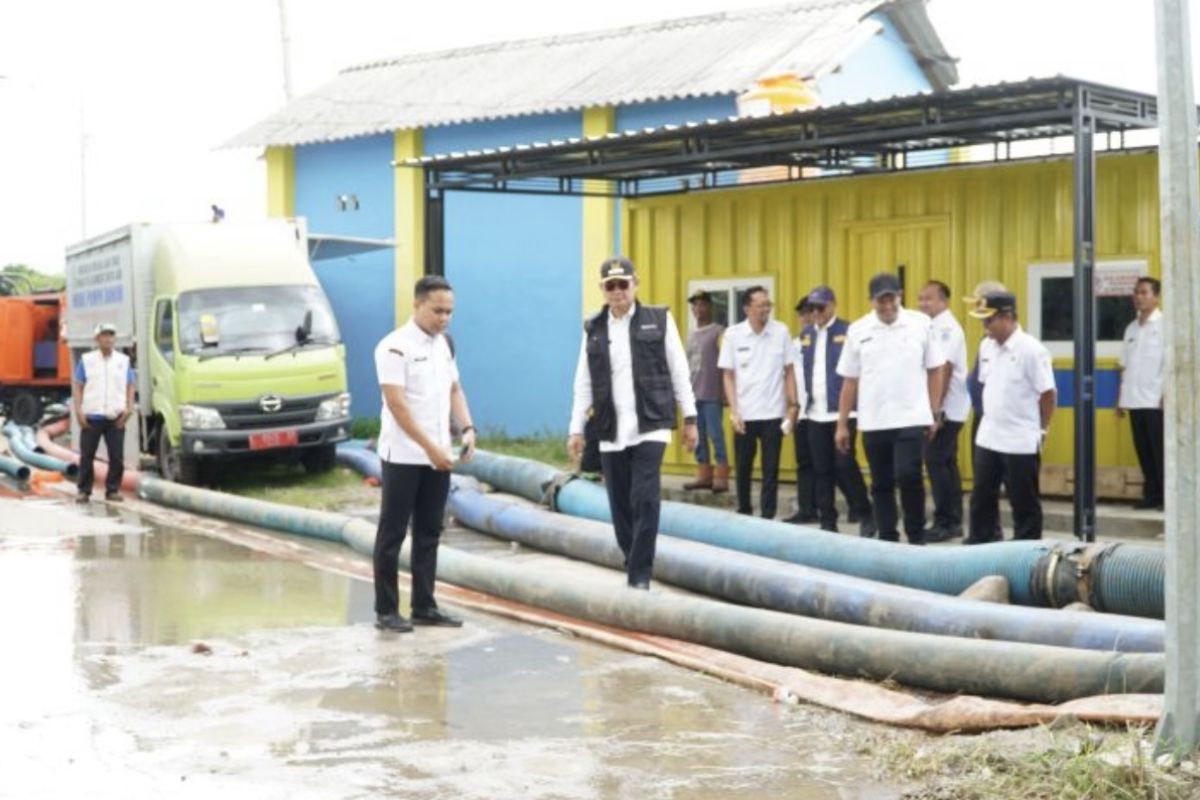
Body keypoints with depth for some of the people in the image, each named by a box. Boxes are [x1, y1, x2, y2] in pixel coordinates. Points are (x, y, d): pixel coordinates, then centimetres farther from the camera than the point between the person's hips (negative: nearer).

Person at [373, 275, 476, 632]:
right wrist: (429, 447, -23)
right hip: (404, 456, -7)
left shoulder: (444, 343, 10)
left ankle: (424, 606, 18)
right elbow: (396, 405, -19)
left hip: (438, 455, 7)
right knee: (392, 534, 1)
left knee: (429, 533, 11)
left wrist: (467, 428, -1)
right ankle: (386, 611, 7)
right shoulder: (395, 346, -14)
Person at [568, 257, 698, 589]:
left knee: (645, 500, -13)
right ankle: (634, 566, 19)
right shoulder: (593, 329, 9)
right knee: (621, 507, 6)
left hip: (650, 427, -3)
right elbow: (583, 383, 11)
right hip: (611, 432, 3)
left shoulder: (659, 320, 3)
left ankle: (640, 576, -9)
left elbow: (679, 371, 4)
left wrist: (690, 418, 3)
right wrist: (576, 429, 7)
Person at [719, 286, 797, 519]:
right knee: (743, 467, 10)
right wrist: (734, 411, -5)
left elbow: (789, 371, 4)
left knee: (771, 469, 1)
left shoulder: (781, 331, -3)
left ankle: (768, 516, 6)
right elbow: (728, 376, 1)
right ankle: (744, 512, 25)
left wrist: (793, 404, -2)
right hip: (744, 414, 1)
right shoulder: (733, 334, -3)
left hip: (773, 414, 0)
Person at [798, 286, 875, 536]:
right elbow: (804, 370, 13)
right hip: (816, 413, 5)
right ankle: (828, 521, 16)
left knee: (844, 464, -8)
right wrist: (801, 402, 8)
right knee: (822, 469, 8)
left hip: (842, 411, -5)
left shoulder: (848, 332, -5)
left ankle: (865, 514, 9)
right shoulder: (807, 334, 11)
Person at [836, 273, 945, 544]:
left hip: (911, 419, -2)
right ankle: (887, 540, 19)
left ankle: (917, 537, 3)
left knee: (907, 476, -14)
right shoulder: (858, 331, 3)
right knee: (881, 484, 9)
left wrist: (935, 414, 0)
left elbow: (934, 371, 3)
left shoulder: (921, 324, -2)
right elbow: (849, 381, 7)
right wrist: (842, 424, 6)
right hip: (873, 422, 3)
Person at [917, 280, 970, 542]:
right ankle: (953, 522, 16)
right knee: (946, 464, 11)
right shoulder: (934, 327, 15)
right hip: (943, 409, 9)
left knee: (937, 462, -9)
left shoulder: (946, 327, -13)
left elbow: (945, 369, -19)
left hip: (945, 410, -9)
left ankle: (945, 523, -5)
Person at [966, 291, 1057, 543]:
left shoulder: (1031, 350, -15)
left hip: (1020, 443, -7)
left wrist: (1041, 430, -6)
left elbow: (1047, 393, -12)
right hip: (988, 439, 7)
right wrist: (991, 419, 13)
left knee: (1024, 503, 3)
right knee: (981, 499, 12)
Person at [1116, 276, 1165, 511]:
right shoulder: (1131, 328, 14)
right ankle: (1151, 494, 13)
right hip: (1135, 400, 6)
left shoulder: (1164, 325, -4)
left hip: (1156, 401, -6)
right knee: (1143, 450, 7)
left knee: (1160, 450, -2)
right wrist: (1120, 398, 13)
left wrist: (1167, 394, -16)